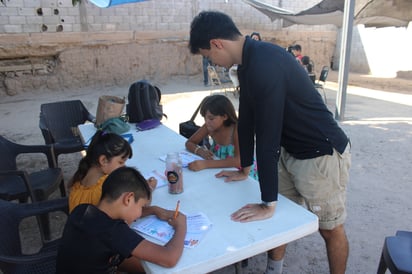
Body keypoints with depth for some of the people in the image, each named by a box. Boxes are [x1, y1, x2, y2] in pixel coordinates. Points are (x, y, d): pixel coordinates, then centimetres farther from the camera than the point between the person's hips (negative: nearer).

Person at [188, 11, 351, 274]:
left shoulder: (264, 64, -28)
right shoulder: (248, 64, 3)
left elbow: (267, 136, -29)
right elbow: (247, 120, 9)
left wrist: (268, 204, -22)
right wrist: (243, 169, 18)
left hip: (323, 153, -9)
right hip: (291, 151, 9)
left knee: (330, 229, 9)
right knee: (278, 216, 16)